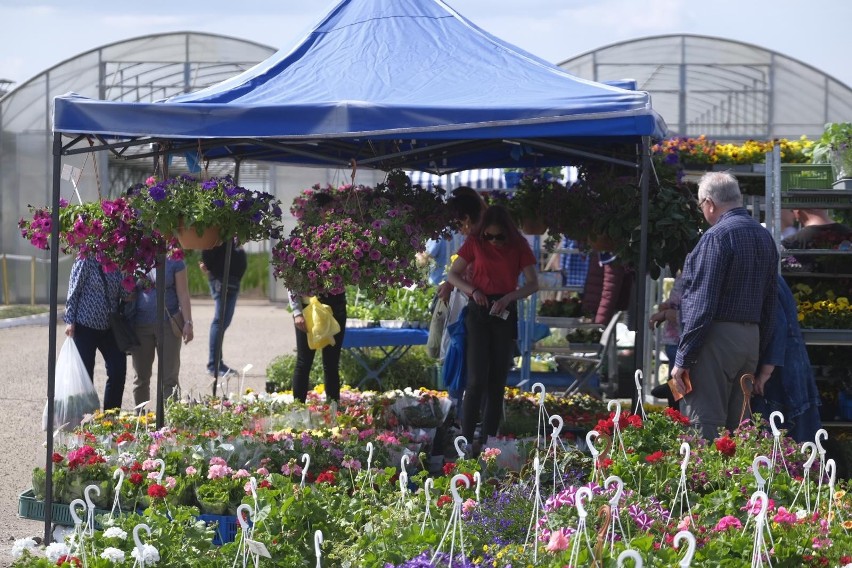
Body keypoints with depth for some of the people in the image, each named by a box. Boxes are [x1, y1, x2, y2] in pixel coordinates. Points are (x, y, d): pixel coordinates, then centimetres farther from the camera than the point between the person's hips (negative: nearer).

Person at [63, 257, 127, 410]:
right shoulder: (85, 261, -8)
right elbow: (73, 292, -7)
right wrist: (70, 321, -11)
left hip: (109, 328, 5)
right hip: (86, 327, -5)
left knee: (118, 371, -1)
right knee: (85, 374, 1)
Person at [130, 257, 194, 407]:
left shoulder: (174, 261, 1)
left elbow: (183, 294, 1)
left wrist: (188, 322, -7)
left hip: (168, 325, -3)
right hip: (140, 326, 3)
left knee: (169, 378, -4)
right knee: (141, 377, 9)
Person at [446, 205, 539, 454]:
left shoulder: (519, 246, -1)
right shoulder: (475, 243, -2)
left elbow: (533, 284, -3)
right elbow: (452, 275, 4)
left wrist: (509, 297, -20)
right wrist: (473, 290, -15)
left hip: (505, 314, 2)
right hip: (479, 311, -2)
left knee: (497, 380, 4)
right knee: (477, 379, -12)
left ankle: (487, 440, 10)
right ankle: (466, 439, -10)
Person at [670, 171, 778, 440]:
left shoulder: (717, 236, -12)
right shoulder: (764, 237, 14)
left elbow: (702, 304, -16)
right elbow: (770, 304, 17)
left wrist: (683, 359, -14)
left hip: (717, 337, -8)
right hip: (752, 339, 8)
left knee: (703, 427, -9)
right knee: (738, 426, 13)